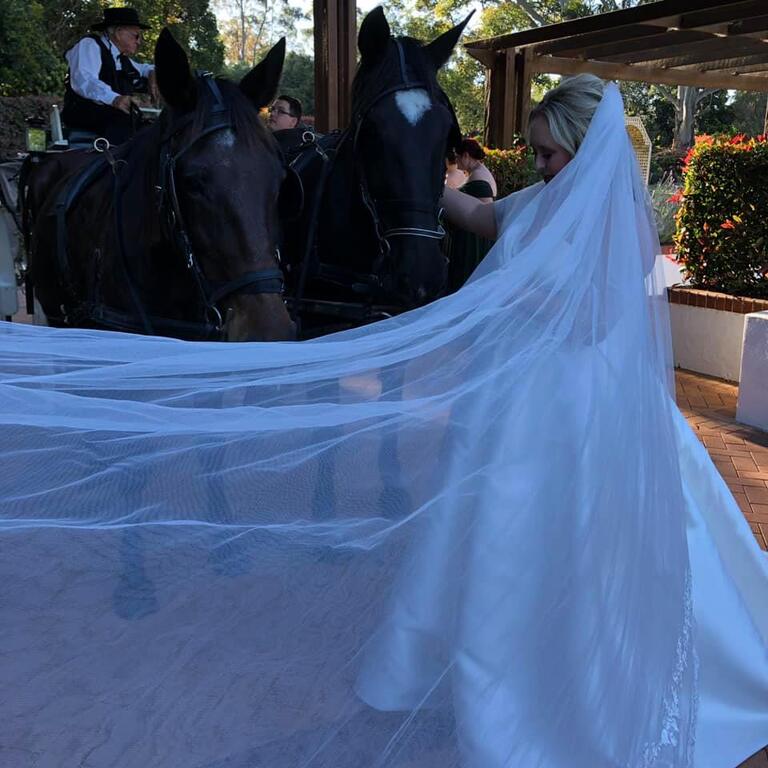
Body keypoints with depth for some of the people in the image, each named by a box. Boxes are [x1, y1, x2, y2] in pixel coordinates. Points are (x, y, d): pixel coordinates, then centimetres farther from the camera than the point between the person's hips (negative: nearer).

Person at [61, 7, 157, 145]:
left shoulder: (123, 59, 22)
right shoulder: (89, 45, -3)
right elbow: (83, 81, -21)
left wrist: (152, 73, 13)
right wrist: (114, 99, -39)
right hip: (85, 113, -8)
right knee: (120, 119, -36)